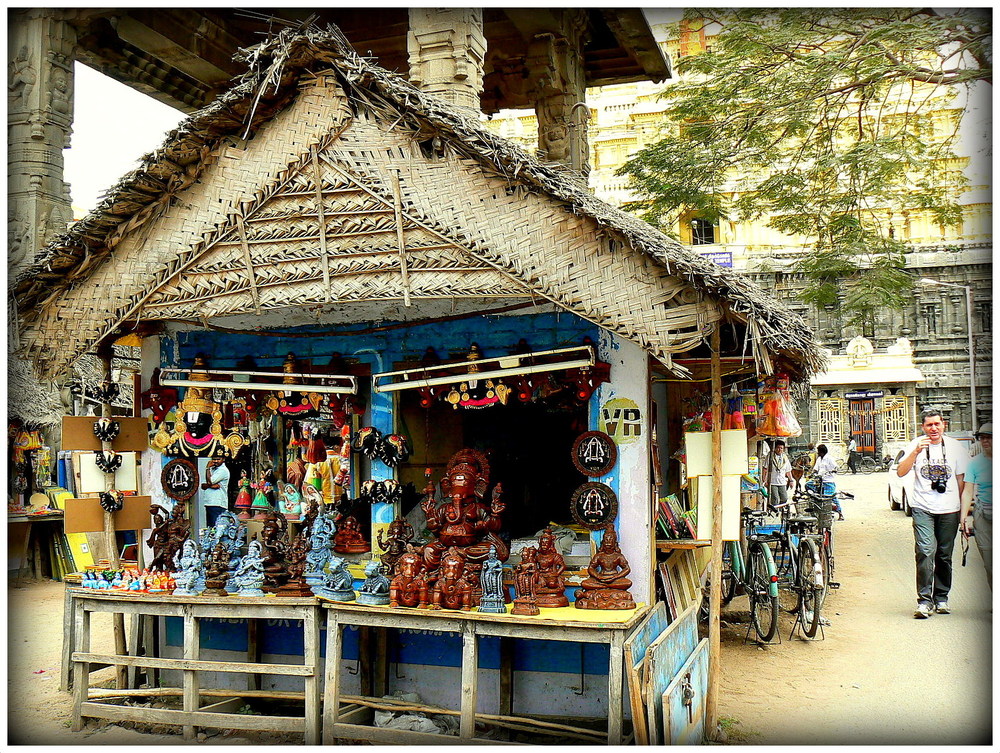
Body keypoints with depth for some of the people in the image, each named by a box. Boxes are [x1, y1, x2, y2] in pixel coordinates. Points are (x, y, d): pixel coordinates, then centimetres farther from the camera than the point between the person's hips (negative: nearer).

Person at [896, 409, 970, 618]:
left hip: (949, 509, 2)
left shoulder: (955, 446, 7)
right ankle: (924, 600, -12)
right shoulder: (916, 445, 1)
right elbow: (900, 472, -8)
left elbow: (962, 478, 13)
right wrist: (916, 452, -21)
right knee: (925, 552, -13)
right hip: (923, 508, -2)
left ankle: (941, 598, 22)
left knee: (945, 556, 8)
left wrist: (963, 508, 11)